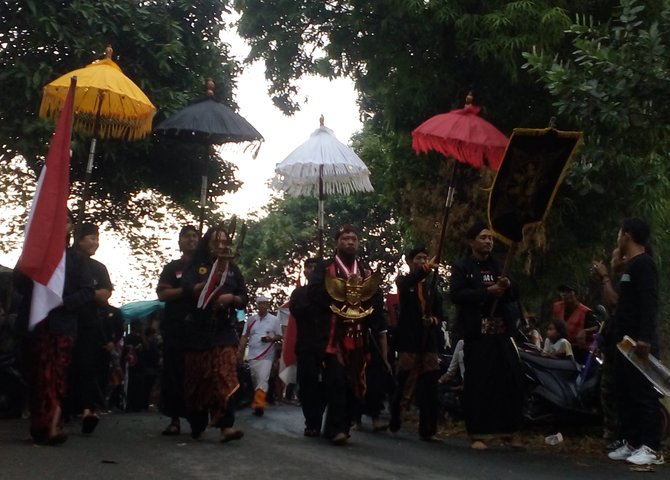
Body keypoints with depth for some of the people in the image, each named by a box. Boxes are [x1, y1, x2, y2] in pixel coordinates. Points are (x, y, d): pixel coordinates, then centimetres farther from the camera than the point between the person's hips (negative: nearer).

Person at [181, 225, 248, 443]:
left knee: (224, 377, -14)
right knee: (197, 379, 3)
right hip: (197, 330, 0)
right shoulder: (196, 266, 8)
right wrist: (211, 282, -24)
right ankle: (196, 426, 16)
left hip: (224, 330, 1)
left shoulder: (233, 269, 15)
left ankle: (226, 427, -24)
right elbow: (188, 289, -10)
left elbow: (244, 299, 11)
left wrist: (231, 298, -10)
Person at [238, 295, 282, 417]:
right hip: (253, 355, 3)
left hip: (267, 356, -3)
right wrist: (240, 352, 1)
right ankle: (258, 402, 20)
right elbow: (245, 337, 9)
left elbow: (279, 336, 6)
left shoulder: (274, 319, 3)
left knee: (263, 379, -15)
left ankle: (259, 404, -23)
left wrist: (271, 338, -14)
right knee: (255, 380, 7)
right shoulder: (251, 319, 9)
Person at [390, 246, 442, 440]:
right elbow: (406, 285, -19)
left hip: (428, 341, 3)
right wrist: (423, 271, -37)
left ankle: (428, 430, 2)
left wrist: (435, 319, -8)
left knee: (429, 388, -2)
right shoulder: (403, 281, 7)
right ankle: (394, 423, 14)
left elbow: (439, 311, 16)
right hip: (408, 339, -3)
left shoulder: (432, 284, 19)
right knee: (405, 385, -4)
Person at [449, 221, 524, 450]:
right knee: (477, 383, -5)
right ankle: (477, 434, 4)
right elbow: (456, 294, -12)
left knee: (512, 381, 1)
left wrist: (507, 287, -3)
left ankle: (508, 431, 12)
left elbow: (513, 297, 20)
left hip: (501, 332, 5)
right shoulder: (462, 267, 2)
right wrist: (487, 292, -19)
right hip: (477, 333, -5)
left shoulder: (498, 266, 19)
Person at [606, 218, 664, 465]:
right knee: (626, 394, 11)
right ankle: (632, 443, 16)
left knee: (644, 394, -9)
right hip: (627, 342, 10)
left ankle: (651, 448, -6)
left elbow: (649, 303, -21)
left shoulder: (643, 264, -11)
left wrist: (645, 338, -27)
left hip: (639, 343, -10)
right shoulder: (630, 266, 19)